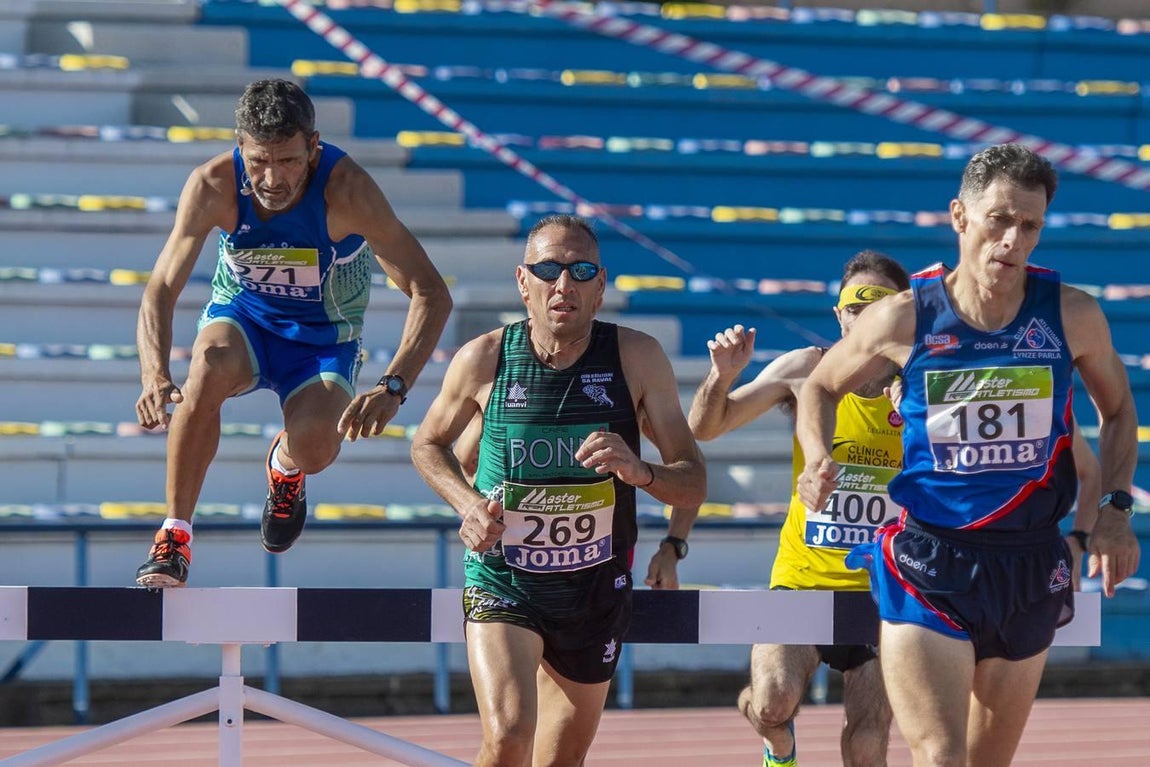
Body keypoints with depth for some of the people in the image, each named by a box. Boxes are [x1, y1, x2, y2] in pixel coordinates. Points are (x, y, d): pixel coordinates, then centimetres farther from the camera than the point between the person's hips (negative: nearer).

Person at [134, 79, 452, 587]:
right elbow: (161, 291, -25)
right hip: (242, 316, 1)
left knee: (315, 445, -29)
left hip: (324, 337, -1)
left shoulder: (345, 189, -29)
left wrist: (392, 388, -44)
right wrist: (155, 377, -45)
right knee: (209, 369, -35)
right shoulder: (214, 187, -24)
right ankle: (174, 536, -21)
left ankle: (286, 468, 12)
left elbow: (430, 295, -29)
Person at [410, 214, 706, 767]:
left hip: (596, 591, 2)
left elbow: (693, 483, -7)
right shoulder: (483, 359, -10)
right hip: (502, 582, -2)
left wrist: (640, 472, -29)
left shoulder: (637, 358, -9)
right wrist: (467, 504, -10)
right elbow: (428, 445, 10)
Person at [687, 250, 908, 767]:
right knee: (773, 703, -24)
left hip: (883, 589, 0)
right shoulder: (809, 370, -3)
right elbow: (704, 429, 4)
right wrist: (722, 378, -16)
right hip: (801, 575, 0)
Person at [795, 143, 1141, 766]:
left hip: (1029, 569, 3)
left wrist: (1114, 508, 1)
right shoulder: (906, 318, -7)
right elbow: (820, 387, 11)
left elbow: (1117, 409, 15)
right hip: (927, 566, -3)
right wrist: (818, 459, -8)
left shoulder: (1071, 316, -3)